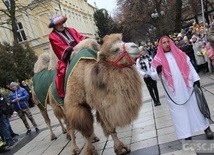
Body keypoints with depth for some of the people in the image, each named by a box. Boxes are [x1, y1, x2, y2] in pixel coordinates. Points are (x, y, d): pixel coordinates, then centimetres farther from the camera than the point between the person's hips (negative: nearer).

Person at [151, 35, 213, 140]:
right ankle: (187, 135, 16)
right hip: (174, 92, -2)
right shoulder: (158, 59, 0)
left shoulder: (179, 53, 7)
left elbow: (189, 66, 9)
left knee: (195, 107, 11)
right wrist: (157, 72, -26)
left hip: (187, 87, 2)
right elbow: (153, 76, -3)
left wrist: (195, 79, 2)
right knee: (179, 112, 5)